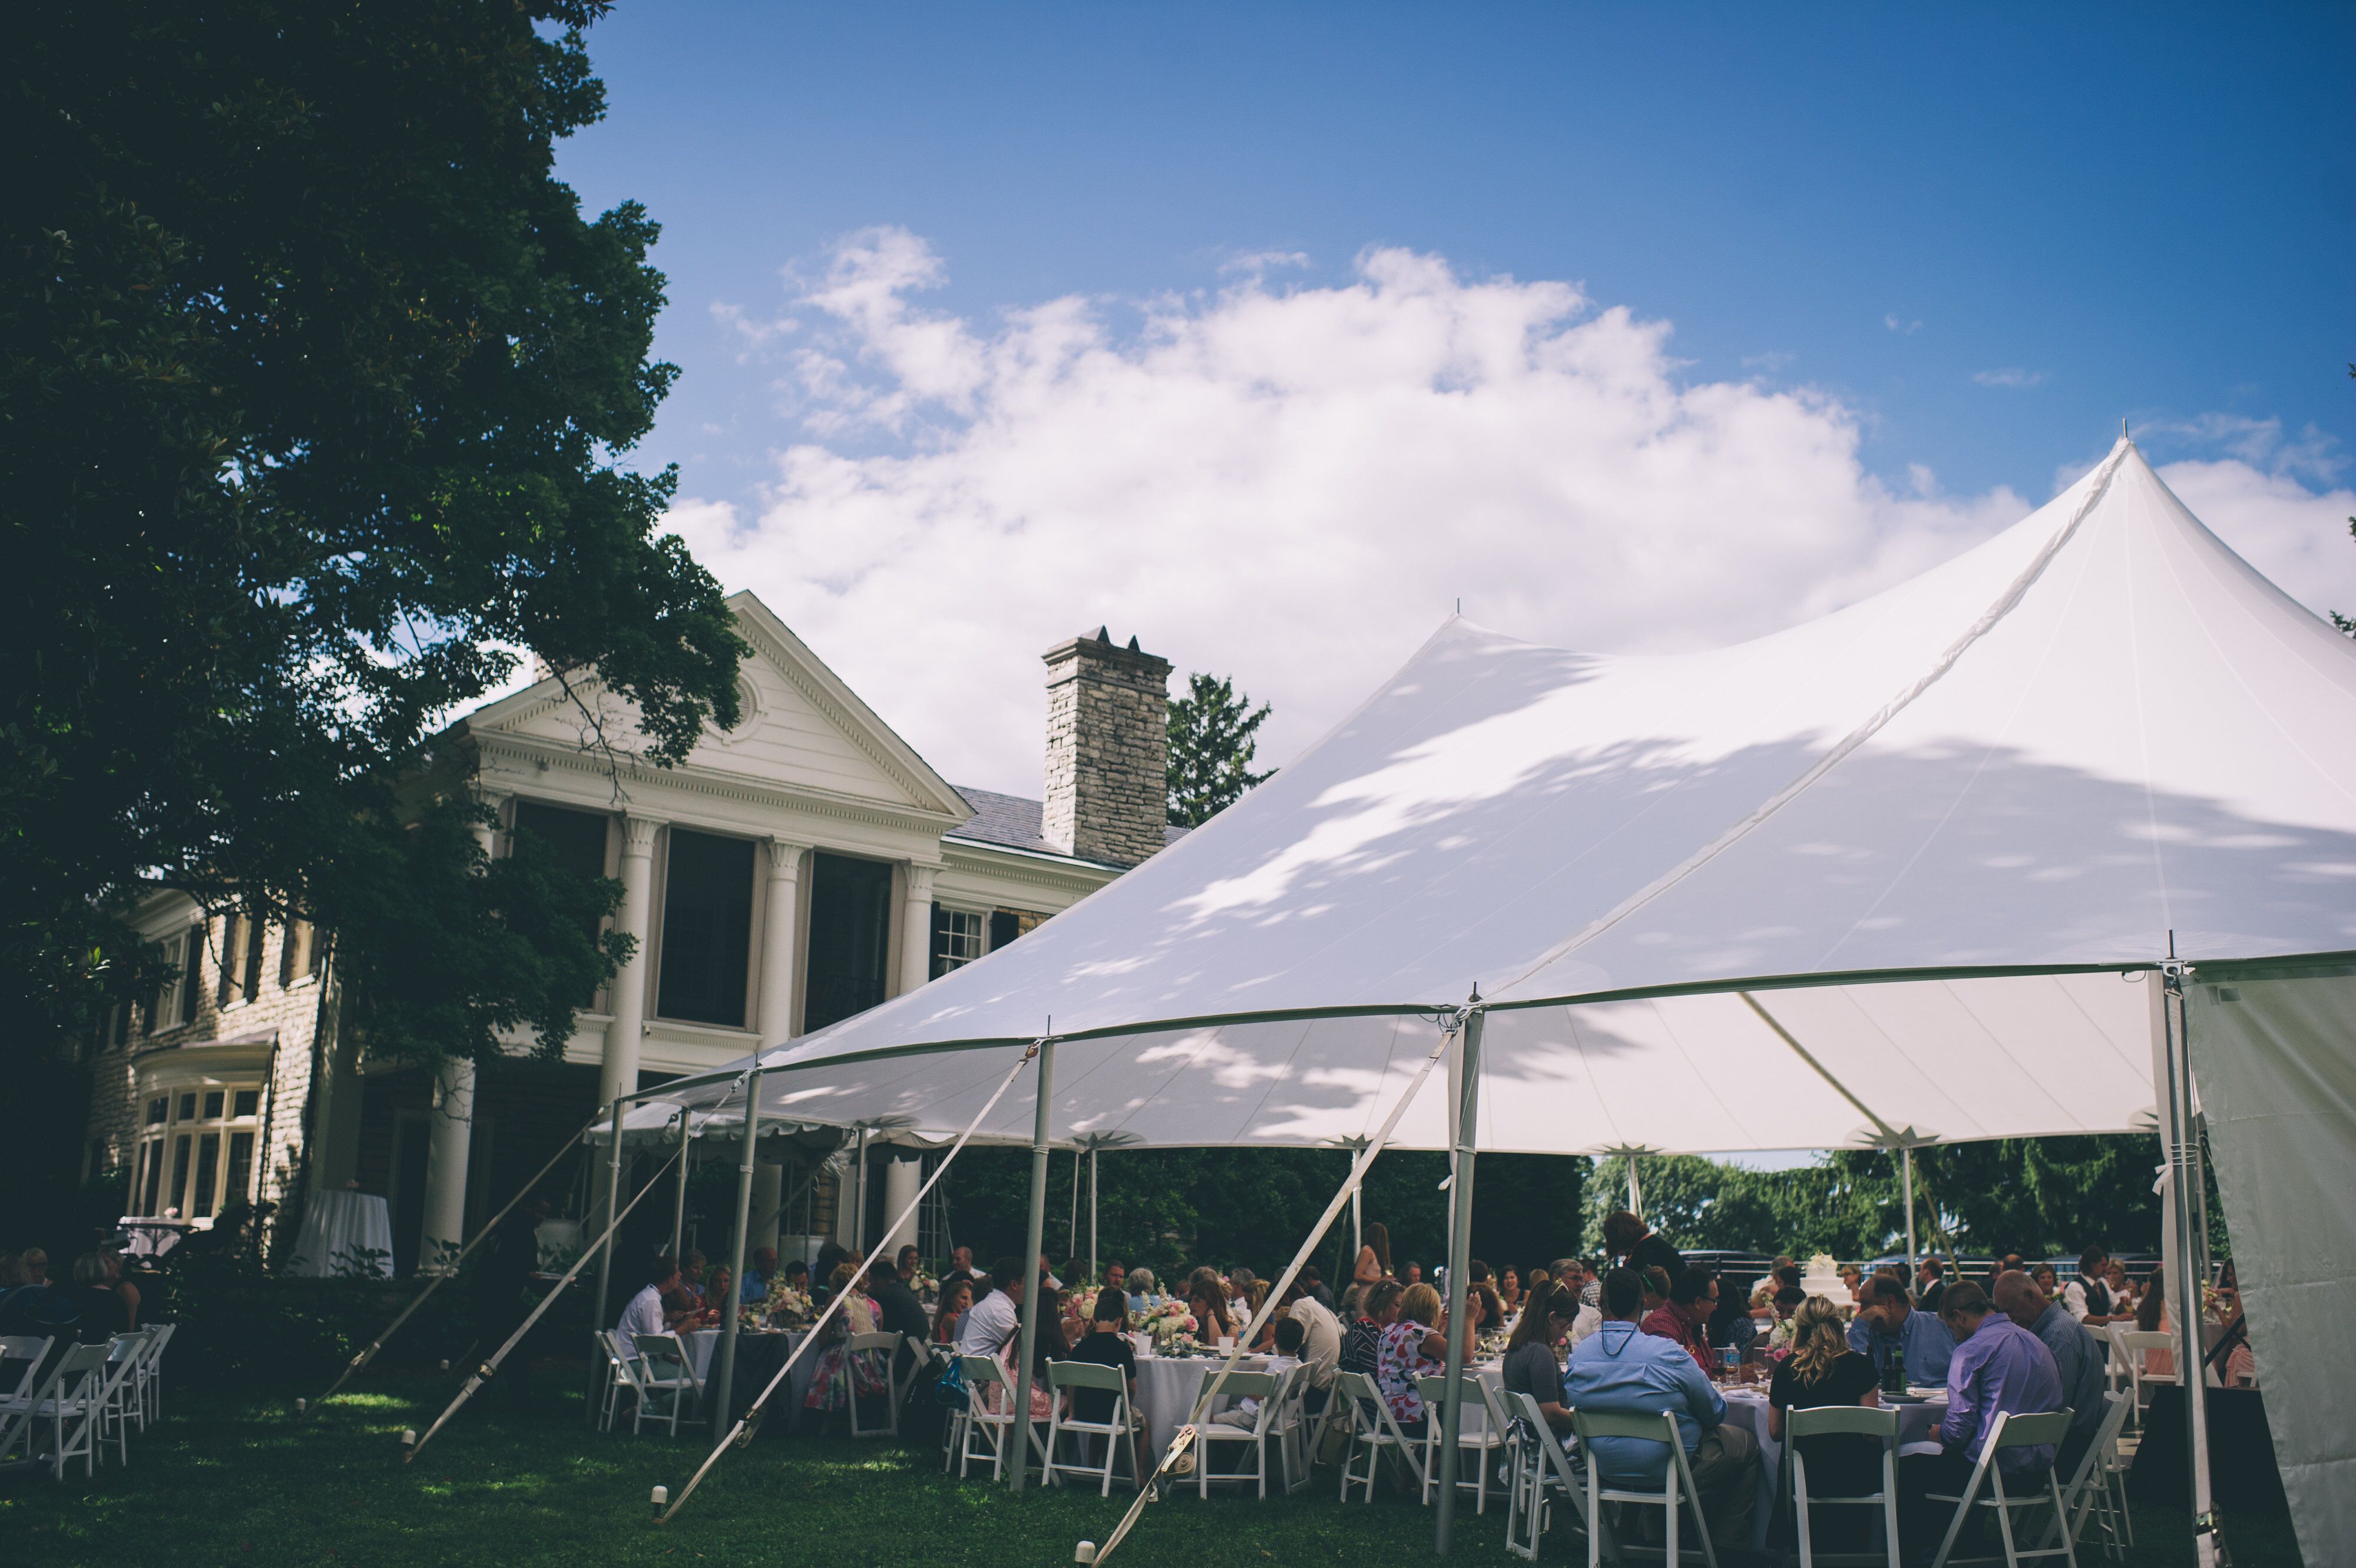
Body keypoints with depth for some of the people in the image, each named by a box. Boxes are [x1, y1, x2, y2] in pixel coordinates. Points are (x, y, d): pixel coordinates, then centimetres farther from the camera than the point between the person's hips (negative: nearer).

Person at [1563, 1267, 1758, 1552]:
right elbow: (1716, 1414, -10)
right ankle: (1729, 1543, 27)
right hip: (1666, 1472, -6)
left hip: (1607, 1472, 6)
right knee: (1747, 1443, 19)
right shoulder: (1669, 1355, -22)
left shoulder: (1577, 1355, -8)